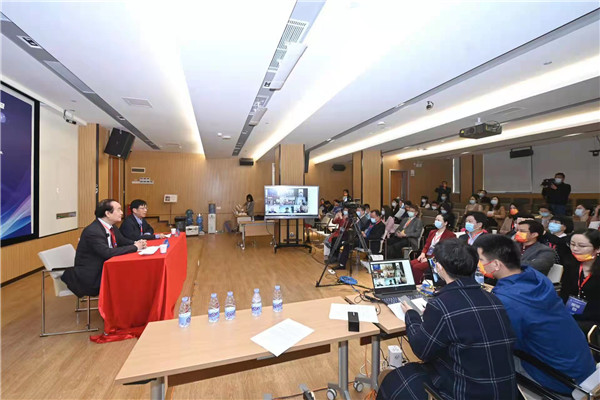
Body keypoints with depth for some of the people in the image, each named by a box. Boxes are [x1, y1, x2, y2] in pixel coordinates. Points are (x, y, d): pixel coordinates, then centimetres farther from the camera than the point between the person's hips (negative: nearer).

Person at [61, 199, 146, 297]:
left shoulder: (110, 227, 3)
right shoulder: (92, 231, -22)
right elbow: (107, 253, -31)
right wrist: (134, 247, -23)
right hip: (91, 276, -7)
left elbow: (123, 241, 14)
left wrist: (137, 243, -8)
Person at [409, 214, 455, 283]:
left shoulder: (450, 235, -3)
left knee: (417, 267, -28)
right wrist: (423, 253, -2)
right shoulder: (432, 232, 21)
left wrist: (429, 259, -17)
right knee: (410, 264, -19)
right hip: (426, 256, 7)